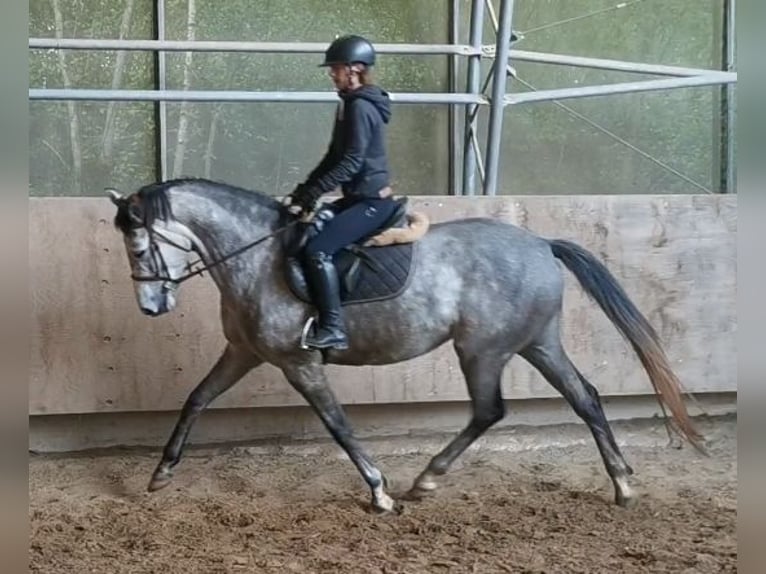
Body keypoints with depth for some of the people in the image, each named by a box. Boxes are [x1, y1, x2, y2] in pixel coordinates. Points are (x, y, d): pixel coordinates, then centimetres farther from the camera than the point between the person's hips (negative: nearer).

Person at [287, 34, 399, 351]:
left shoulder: (361, 107, -17)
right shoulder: (350, 104, 14)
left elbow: (350, 162, -22)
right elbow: (334, 156, 18)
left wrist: (314, 192, -20)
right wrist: (306, 188, 9)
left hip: (373, 202, -11)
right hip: (358, 197, 11)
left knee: (317, 249, -22)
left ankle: (333, 328, -20)